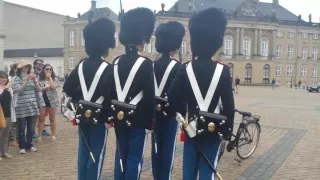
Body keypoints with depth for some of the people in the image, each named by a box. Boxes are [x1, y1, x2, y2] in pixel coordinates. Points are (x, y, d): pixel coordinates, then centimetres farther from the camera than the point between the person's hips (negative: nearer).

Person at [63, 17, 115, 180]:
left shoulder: (81, 66, 4)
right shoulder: (107, 68, -14)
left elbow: (67, 88, 5)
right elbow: (110, 94, -22)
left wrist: (79, 101, 14)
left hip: (82, 115, 6)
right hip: (99, 117, -6)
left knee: (84, 151, 16)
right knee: (96, 154, 4)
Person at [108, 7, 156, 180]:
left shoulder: (116, 62, 5)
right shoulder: (145, 63, -13)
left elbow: (111, 92, 9)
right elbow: (150, 96, -14)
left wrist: (115, 113, 17)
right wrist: (150, 120, -6)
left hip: (120, 117, 6)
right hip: (138, 118, -6)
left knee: (121, 155, 16)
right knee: (135, 158, 4)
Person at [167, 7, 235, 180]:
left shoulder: (185, 69, -5)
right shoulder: (223, 70, -9)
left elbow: (172, 99, -6)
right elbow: (228, 106, -9)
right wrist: (228, 132, 0)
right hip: (213, 130, -2)